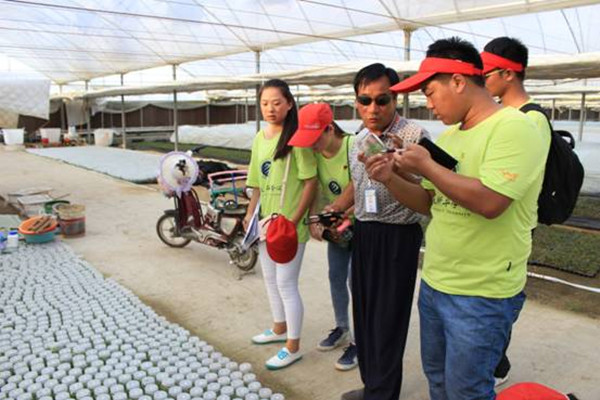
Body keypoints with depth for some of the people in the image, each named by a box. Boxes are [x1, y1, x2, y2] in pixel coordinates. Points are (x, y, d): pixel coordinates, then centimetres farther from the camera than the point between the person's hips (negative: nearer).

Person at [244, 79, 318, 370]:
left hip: (289, 225, -8)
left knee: (286, 284, 1)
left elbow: (311, 182, -16)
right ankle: (280, 328, 42)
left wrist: (294, 220, -19)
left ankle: (293, 347, 19)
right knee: (270, 279, 20)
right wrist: (250, 214, 7)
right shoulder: (260, 137, 9)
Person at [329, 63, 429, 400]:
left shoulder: (414, 136, -15)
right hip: (363, 233, 8)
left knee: (387, 320, 1)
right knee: (364, 312, 17)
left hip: (397, 236, -8)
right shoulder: (360, 139, 9)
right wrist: (335, 209, 8)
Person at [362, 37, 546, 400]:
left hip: (481, 295, -8)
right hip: (433, 284, 8)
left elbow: (489, 202, -29)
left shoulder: (513, 128, -16)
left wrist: (426, 166, -19)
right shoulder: (450, 136, 9)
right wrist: (391, 179, -3)